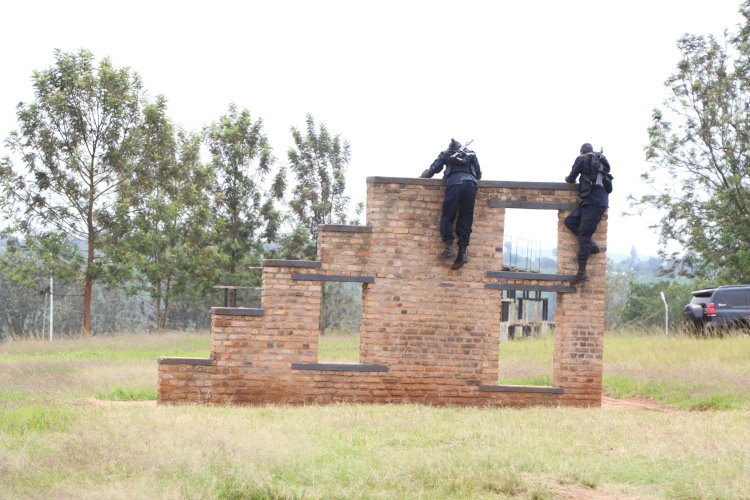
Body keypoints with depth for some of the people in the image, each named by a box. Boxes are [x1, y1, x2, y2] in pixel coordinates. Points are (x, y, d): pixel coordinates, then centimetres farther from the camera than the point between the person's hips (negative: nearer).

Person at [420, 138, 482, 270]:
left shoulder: (446, 154, 24)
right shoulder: (471, 154, 30)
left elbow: (432, 170, 19)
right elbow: (479, 174, 29)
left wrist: (422, 176, 37)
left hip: (454, 183, -2)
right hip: (471, 184, 2)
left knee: (447, 217, 2)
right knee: (465, 220, 3)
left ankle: (449, 247, -14)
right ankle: (462, 252, -7)